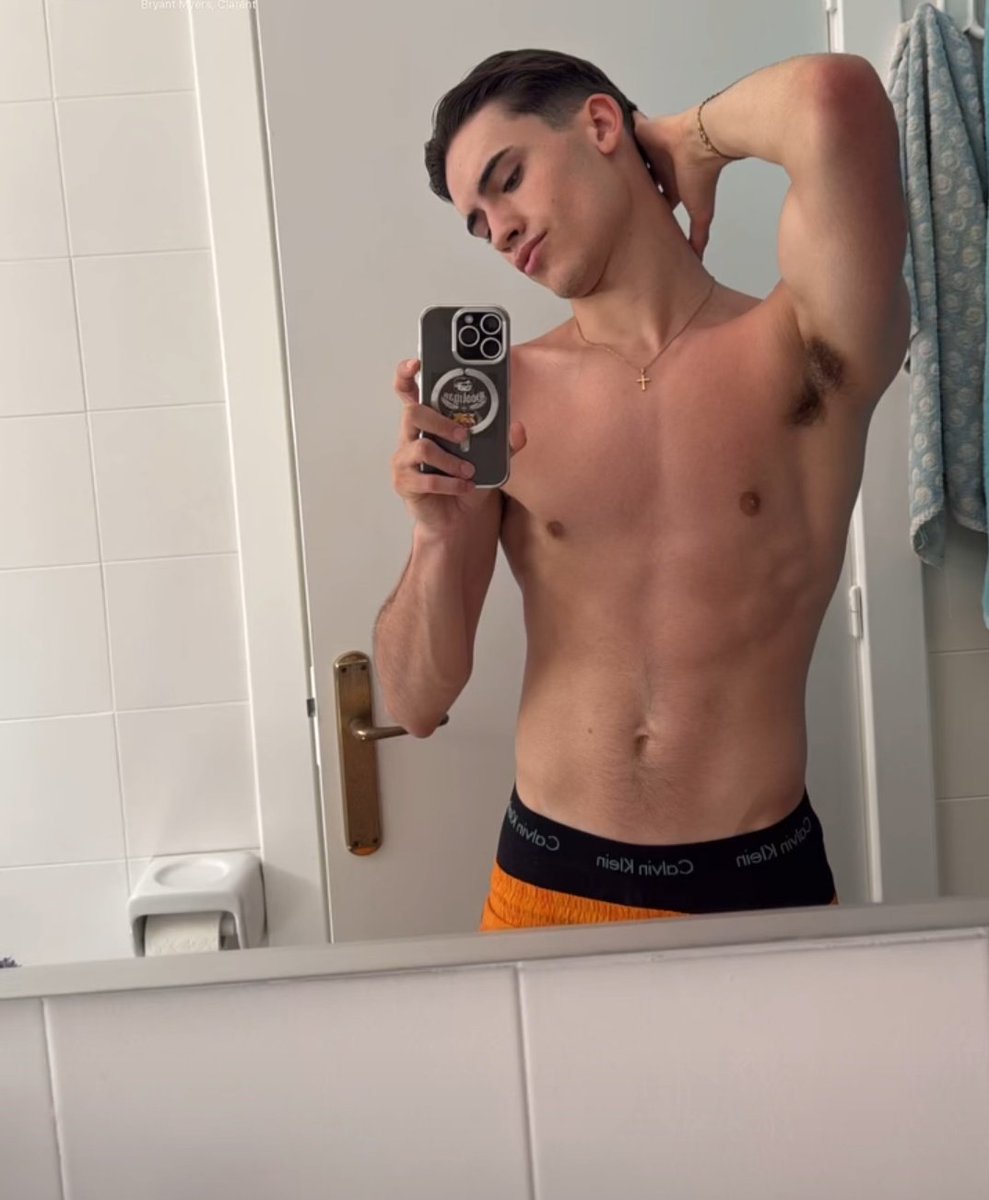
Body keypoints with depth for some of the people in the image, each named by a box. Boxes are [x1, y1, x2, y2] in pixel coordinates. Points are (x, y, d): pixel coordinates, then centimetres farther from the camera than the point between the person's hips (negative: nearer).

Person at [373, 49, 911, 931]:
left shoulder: (802, 355, -7)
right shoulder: (498, 396, -2)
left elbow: (835, 101, -28)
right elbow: (418, 705, -2)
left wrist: (696, 141, -7)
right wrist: (440, 536, -21)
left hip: (763, 885, -1)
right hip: (549, 886, 2)